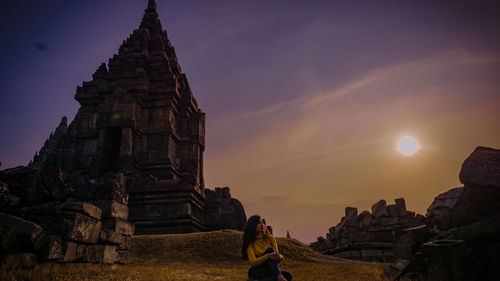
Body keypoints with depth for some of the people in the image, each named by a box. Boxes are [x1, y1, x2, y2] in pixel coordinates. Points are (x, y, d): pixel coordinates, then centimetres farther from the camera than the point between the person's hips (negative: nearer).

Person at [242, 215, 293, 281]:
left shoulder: (270, 238, 5)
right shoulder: (250, 243, -6)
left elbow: (276, 254, -1)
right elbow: (253, 262, -18)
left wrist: (279, 257, -27)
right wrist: (268, 256, -34)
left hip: (269, 272, 4)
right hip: (256, 272, -3)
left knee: (288, 275, -27)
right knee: (270, 249, -29)